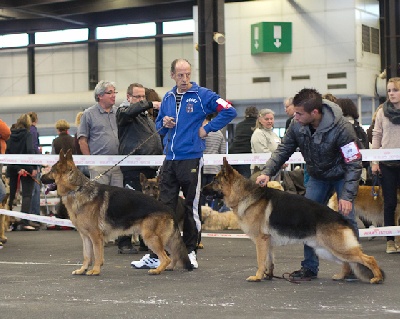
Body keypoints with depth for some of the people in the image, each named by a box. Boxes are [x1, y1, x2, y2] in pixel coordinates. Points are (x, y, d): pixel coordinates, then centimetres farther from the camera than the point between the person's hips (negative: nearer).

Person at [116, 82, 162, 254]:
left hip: (150, 167, 8)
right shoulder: (124, 111, 0)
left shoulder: (146, 115, 24)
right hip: (132, 167, -8)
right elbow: (129, 111, -26)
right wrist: (151, 104, -35)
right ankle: (124, 243, -6)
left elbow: (156, 138, 32)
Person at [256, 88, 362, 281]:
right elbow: (283, 150, -7)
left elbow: (354, 164, -29)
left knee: (346, 218, -11)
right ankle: (310, 267, 8)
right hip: (317, 176, 5)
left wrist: (347, 196, -34)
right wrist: (267, 172, -24)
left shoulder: (341, 128, -32)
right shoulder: (298, 127, -17)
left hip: (342, 175, -5)